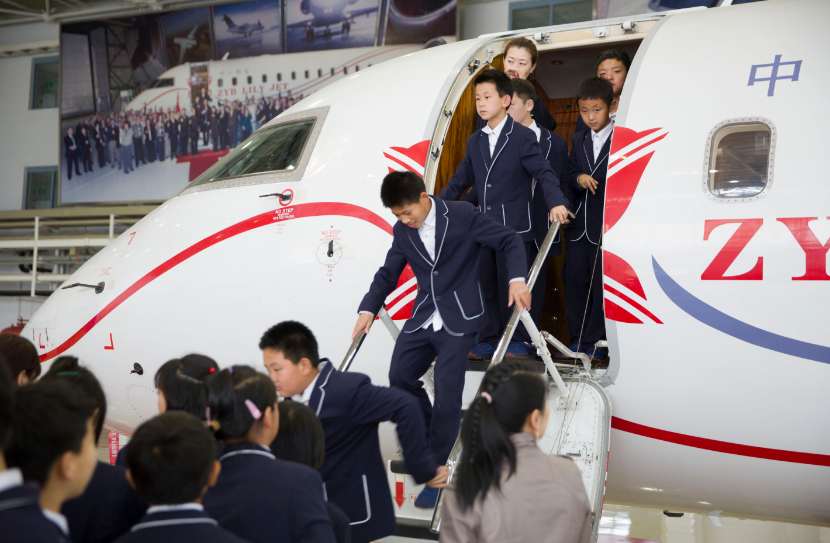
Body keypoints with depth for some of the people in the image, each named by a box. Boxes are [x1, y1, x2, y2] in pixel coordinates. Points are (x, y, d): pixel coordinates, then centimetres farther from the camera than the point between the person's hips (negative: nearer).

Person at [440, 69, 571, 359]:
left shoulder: (523, 137, -5)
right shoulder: (475, 141, 14)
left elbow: (544, 173, -13)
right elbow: (460, 181, 22)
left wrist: (556, 202, -29)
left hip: (516, 227, -6)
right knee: (486, 286, 8)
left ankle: (519, 341, 10)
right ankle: (488, 340, 17)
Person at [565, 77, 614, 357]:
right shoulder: (578, 140, 13)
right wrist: (579, 179, -5)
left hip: (609, 226, -6)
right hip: (580, 225, 6)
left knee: (602, 283, 0)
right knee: (575, 280, 8)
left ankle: (595, 341, 9)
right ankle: (577, 339, 18)